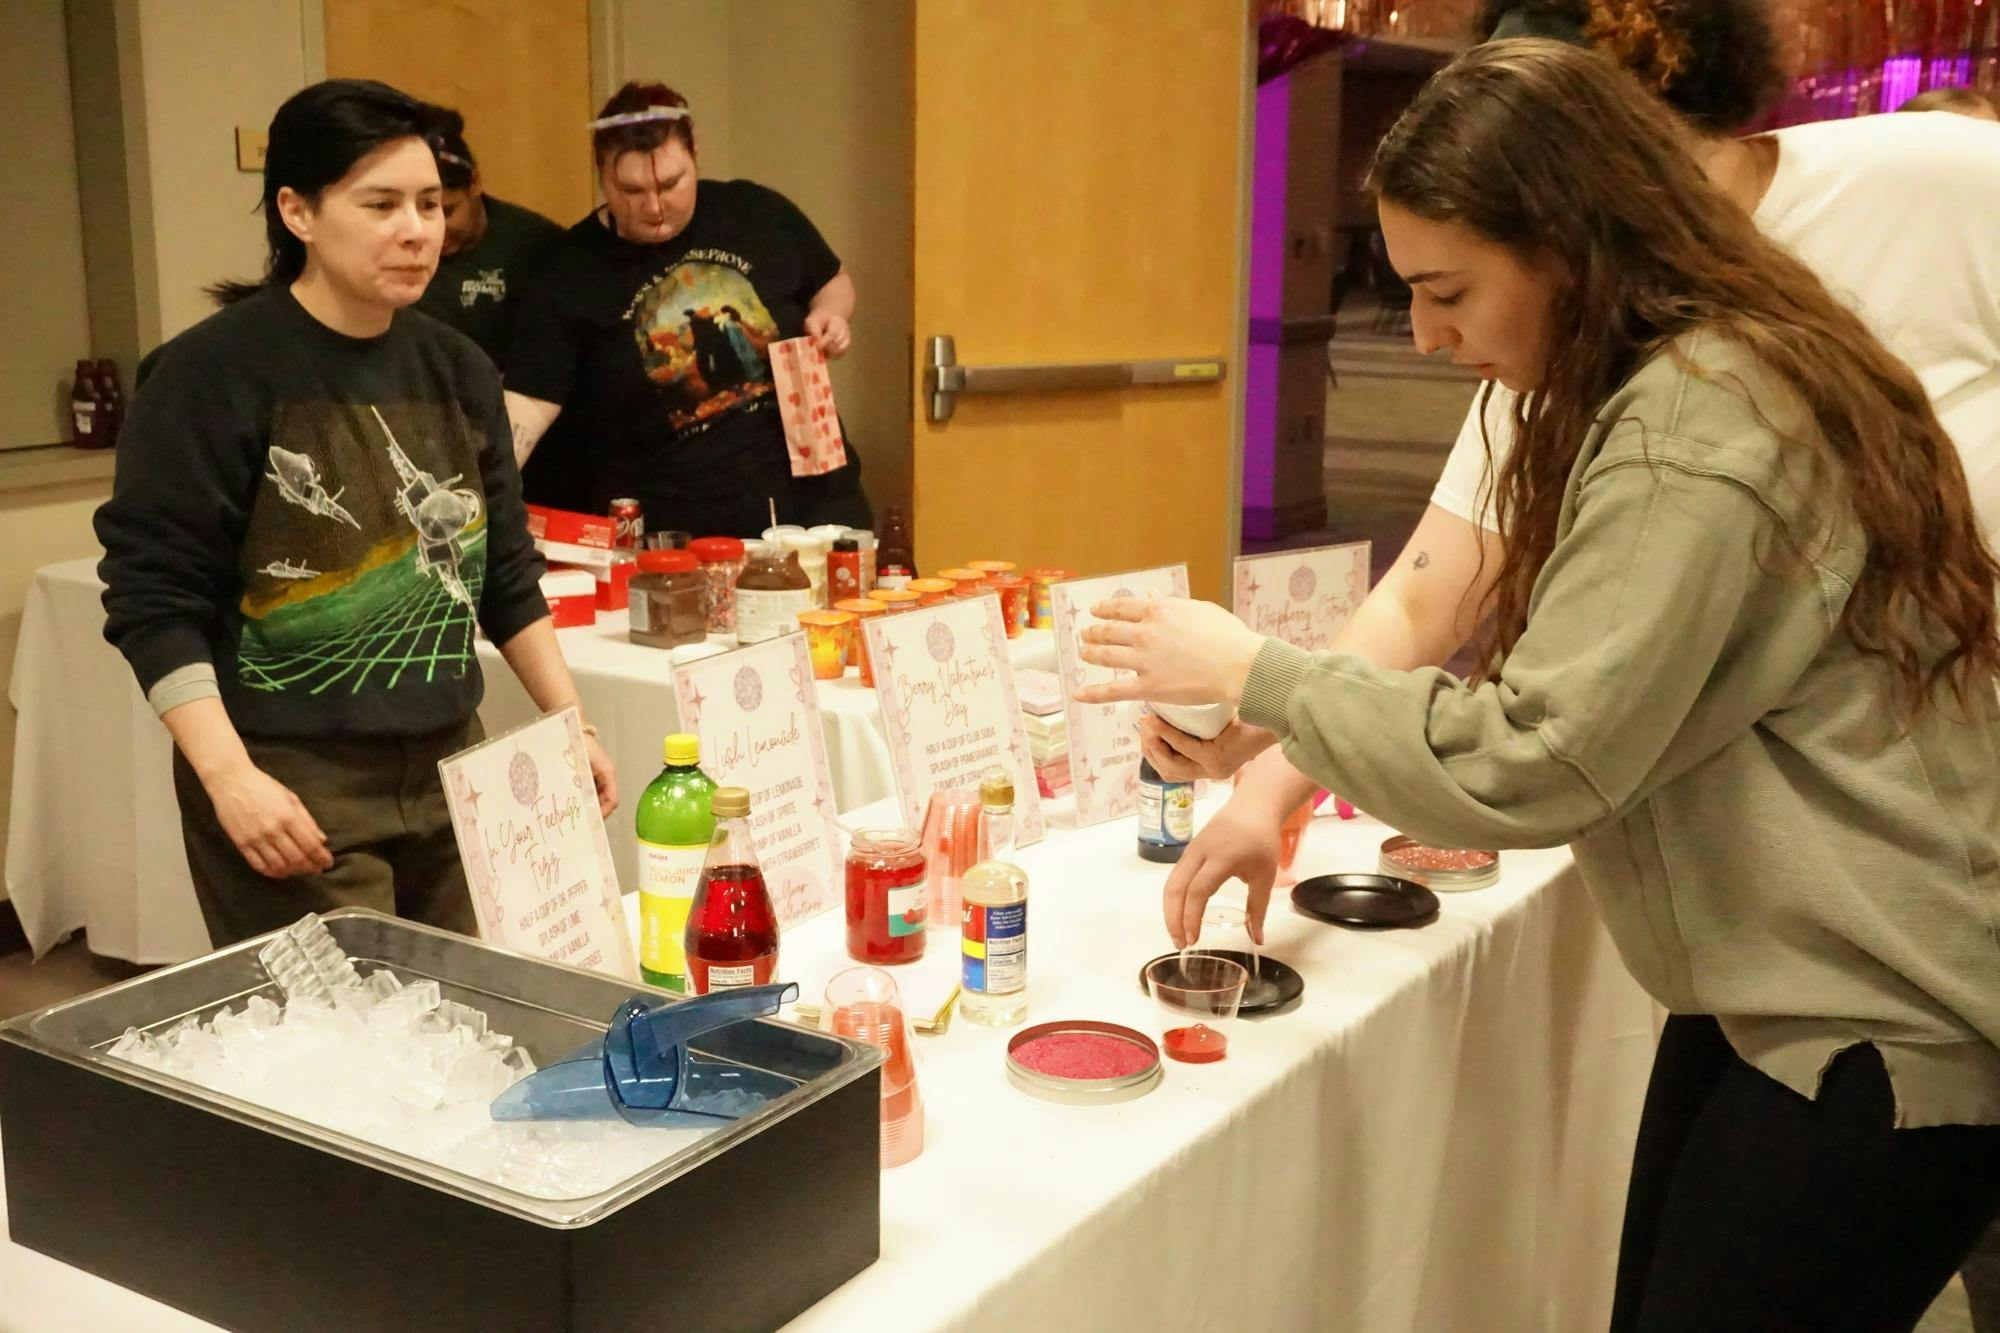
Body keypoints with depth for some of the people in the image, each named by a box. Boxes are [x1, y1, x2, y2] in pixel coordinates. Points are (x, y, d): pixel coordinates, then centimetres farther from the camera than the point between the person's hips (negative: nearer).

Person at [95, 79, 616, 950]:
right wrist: (228, 776, -20)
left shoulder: (455, 369, 8)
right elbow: (154, 597, -11)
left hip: (449, 772, 6)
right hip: (290, 787, -5)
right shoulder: (215, 373, -9)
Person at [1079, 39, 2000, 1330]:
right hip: (1776, 992, 10)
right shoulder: (1719, 373, 9)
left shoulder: (1694, 426, -23)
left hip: (1879, 1031, -9)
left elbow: (1534, 758, -25)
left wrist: (1255, 672, -15)